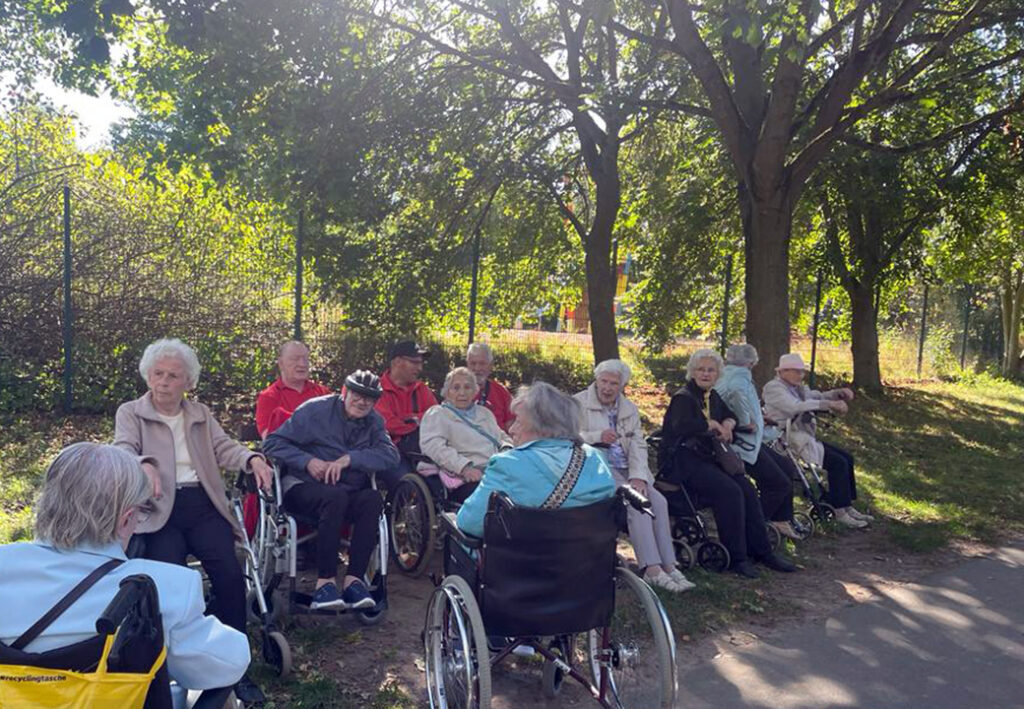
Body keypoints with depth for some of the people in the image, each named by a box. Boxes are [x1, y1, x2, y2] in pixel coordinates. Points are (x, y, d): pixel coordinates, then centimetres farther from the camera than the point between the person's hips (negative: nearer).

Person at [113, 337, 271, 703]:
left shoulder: (201, 413, 20)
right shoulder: (130, 413, 10)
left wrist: (252, 459, -13)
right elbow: (123, 453, -6)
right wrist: (145, 465, -30)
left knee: (230, 574, -18)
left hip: (203, 505, 2)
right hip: (159, 509, -2)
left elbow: (223, 447, 9)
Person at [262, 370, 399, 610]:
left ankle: (354, 580, -30)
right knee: (335, 496, -36)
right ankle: (325, 582, -33)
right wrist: (308, 460, -18)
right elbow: (272, 443, -4)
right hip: (303, 487, -3)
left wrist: (349, 459, -21)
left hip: (349, 493, 3)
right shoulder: (316, 410, 0)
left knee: (373, 498, -29)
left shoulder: (374, 422, 10)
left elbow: (391, 455, -9)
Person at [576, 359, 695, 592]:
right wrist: (597, 436, -19)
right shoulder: (579, 403, 2)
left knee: (659, 501, -17)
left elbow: (638, 445, 6)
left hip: (627, 470, 5)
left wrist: (638, 477, -10)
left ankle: (668, 565, -13)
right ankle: (652, 569, -22)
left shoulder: (629, 409, 16)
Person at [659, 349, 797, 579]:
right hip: (682, 460, -8)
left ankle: (760, 551, 0)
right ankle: (736, 557, -14)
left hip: (707, 457, 8)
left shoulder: (712, 396, 15)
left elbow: (730, 415, 29)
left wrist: (727, 425, 4)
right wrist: (714, 425, -16)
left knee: (747, 489, -10)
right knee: (730, 491, -25)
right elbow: (682, 426, -31)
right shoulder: (683, 398, -11)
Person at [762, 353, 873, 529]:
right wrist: (829, 404, -30)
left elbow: (818, 396, 15)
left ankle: (848, 507, 11)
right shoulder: (774, 387, -13)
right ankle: (841, 512, -6)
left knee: (847, 458, 6)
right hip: (790, 441, -10)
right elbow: (795, 406, -28)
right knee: (838, 463, -16)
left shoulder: (797, 388, 18)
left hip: (805, 438, 10)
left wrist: (840, 393, -7)